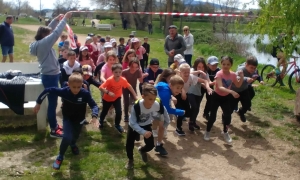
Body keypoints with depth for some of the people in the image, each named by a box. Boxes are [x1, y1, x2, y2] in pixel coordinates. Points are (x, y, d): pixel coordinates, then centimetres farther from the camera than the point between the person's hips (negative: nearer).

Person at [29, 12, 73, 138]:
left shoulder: (40, 43, 8)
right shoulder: (44, 43, -18)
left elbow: (49, 30, 20)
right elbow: (56, 33, -22)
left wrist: (56, 20, 15)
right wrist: (65, 18, -16)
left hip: (50, 75, 10)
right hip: (50, 77, -10)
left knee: (53, 102, 18)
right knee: (52, 103, -2)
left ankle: (55, 125, 30)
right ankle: (53, 130, 6)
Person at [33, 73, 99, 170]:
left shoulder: (85, 94, -30)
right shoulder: (64, 91, -28)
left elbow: (94, 105, -25)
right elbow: (48, 90, -18)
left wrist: (94, 116, -44)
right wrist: (38, 103, -12)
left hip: (79, 119, 2)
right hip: (67, 118, -2)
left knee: (75, 136, 23)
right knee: (67, 137, -22)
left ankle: (73, 145, 62)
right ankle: (60, 157, 4)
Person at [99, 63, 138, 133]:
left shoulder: (123, 80, -23)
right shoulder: (109, 80, -34)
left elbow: (129, 87, -7)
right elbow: (101, 87, -35)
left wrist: (135, 96, -6)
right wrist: (108, 92, -47)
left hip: (117, 98, 2)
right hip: (107, 98, -2)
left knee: (119, 112, -12)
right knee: (104, 111, 19)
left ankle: (117, 125, 18)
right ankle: (101, 121, 53)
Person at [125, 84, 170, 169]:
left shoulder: (158, 104, -33)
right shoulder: (136, 106, -41)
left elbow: (164, 112, -9)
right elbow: (133, 123, -34)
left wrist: (166, 122, -2)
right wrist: (143, 132, -44)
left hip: (146, 125, 3)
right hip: (134, 126, -3)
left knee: (151, 145, 0)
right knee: (129, 144, -11)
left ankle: (142, 150, 38)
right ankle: (130, 160, 22)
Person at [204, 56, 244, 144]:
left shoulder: (233, 74, -10)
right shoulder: (219, 74, -25)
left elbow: (238, 85, 5)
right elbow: (220, 87, -38)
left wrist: (242, 77, -12)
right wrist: (231, 92, -50)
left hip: (226, 97, 4)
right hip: (216, 96, -4)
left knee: (228, 115, -2)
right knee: (213, 116, 0)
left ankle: (225, 132, 22)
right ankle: (207, 132, 22)